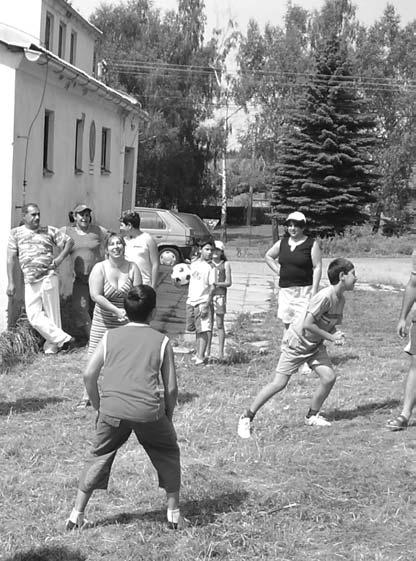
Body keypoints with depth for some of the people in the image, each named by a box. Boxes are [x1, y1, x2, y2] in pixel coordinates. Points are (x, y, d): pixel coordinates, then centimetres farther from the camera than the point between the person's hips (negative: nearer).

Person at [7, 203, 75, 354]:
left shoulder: (49, 231, 6)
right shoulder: (16, 233, 9)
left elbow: (69, 241, 14)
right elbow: (11, 258, 7)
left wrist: (59, 259, -1)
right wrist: (10, 282, -1)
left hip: (48, 277, -2)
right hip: (30, 282, 2)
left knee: (51, 314, -1)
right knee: (34, 316, -7)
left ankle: (51, 348, 6)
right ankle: (63, 339, -3)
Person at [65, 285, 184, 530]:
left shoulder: (110, 337, 15)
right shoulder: (161, 341, 10)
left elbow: (89, 375, 10)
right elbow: (171, 387, 8)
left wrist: (99, 407, 21)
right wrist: (168, 416, 22)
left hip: (112, 409, 2)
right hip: (149, 410, -1)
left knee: (100, 457, 19)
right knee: (168, 454, 21)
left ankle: (77, 514, 18)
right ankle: (174, 512, 21)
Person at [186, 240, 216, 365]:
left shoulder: (210, 267, -7)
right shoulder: (194, 263, 9)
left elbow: (212, 288, -11)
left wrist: (206, 305, -18)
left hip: (202, 302, -6)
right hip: (191, 301, 6)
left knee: (203, 330, -10)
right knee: (196, 330, 13)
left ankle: (200, 357, -12)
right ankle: (199, 354, 23)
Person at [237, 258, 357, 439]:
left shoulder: (340, 299, 0)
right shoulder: (325, 296, -28)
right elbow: (307, 324, -29)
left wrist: (337, 334, -8)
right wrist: (330, 337, -22)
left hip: (315, 344, 8)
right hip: (296, 342, -8)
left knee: (329, 377, -7)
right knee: (278, 384, -8)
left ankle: (312, 416, 14)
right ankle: (246, 418, 3)